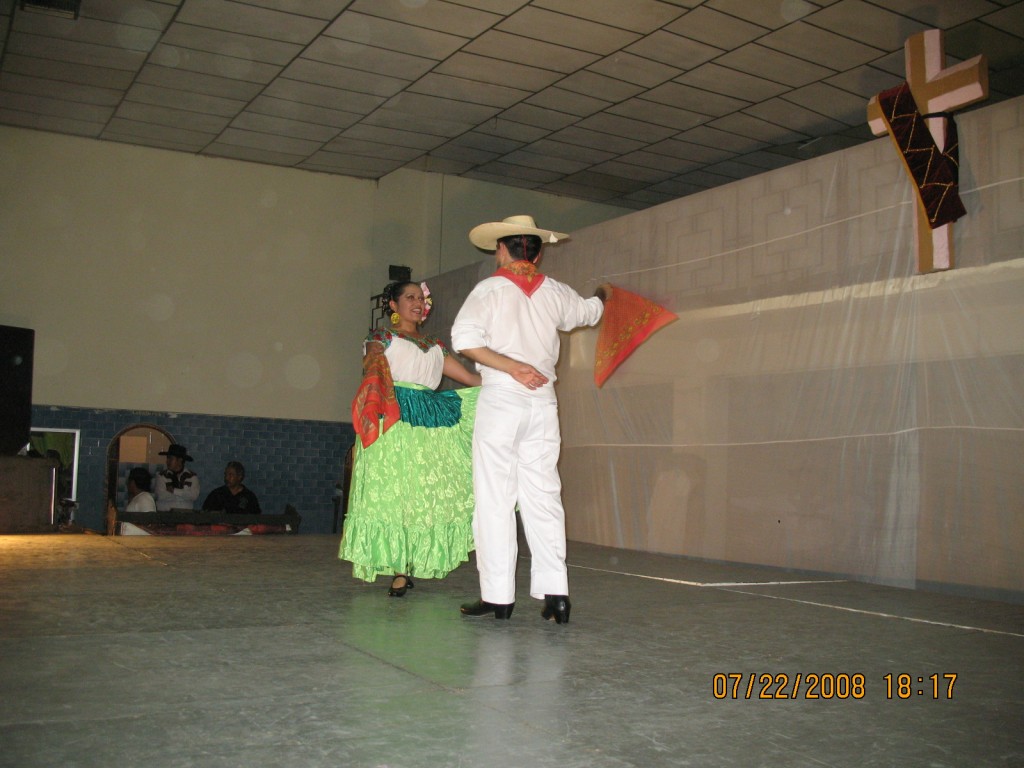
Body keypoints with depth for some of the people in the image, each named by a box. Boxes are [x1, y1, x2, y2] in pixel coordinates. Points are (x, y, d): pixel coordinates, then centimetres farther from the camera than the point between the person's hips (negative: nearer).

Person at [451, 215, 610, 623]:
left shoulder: (490, 289, -1)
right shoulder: (556, 292, 10)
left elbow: (464, 338, -16)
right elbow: (590, 312, 31)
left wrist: (511, 367, -11)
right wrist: (602, 294, 52)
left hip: (500, 399, -4)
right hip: (543, 400, 4)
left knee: (495, 498, 0)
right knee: (543, 496, 6)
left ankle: (497, 596, 1)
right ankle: (555, 592, 2)